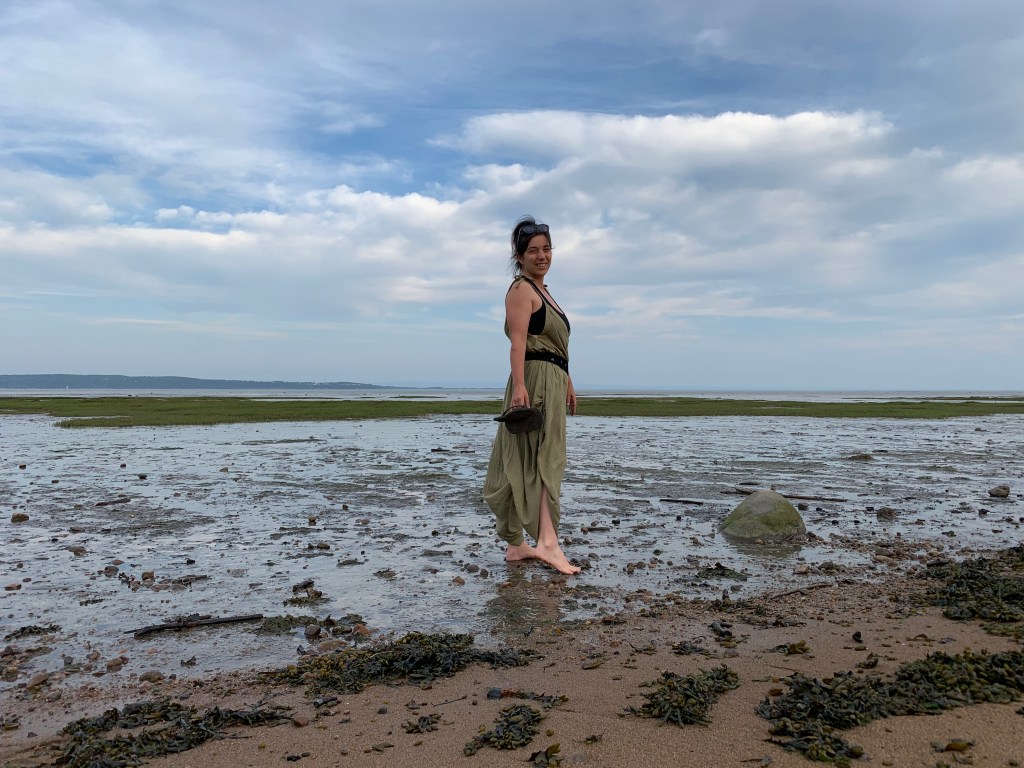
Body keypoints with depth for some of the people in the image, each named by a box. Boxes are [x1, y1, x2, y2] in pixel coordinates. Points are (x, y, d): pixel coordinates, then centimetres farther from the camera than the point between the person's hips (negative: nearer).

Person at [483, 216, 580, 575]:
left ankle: (516, 544, 14)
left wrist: (567, 383, 26)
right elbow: (518, 341, -20)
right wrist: (519, 384, -30)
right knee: (543, 459, -17)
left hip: (552, 382, 9)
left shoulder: (542, 291, 24)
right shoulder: (521, 290, -7)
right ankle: (548, 541, -21)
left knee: (529, 463, 9)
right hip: (534, 381, -9)